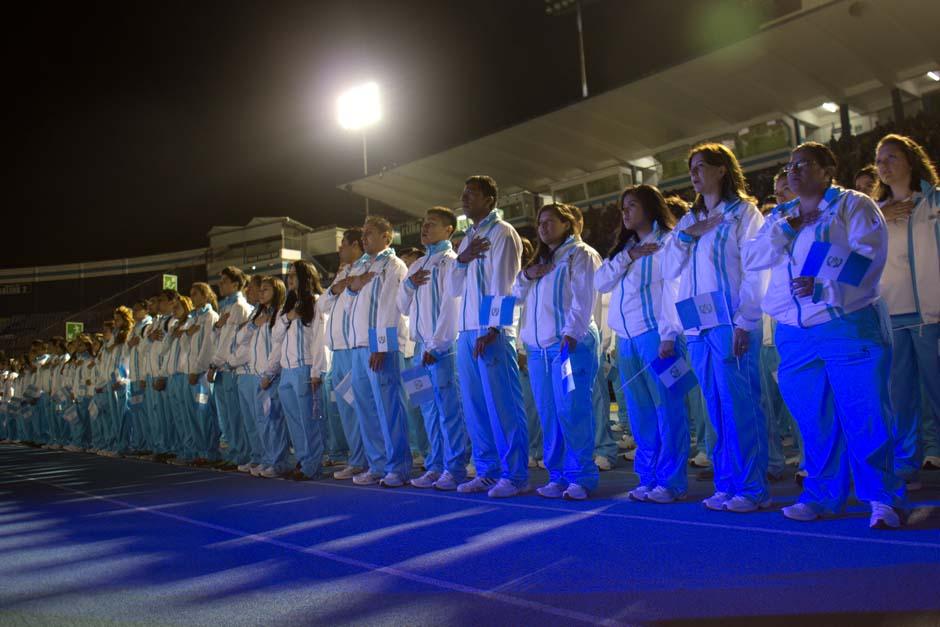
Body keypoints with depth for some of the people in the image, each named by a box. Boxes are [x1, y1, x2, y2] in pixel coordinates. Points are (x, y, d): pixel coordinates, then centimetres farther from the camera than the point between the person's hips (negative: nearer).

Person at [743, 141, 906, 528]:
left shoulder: (853, 205, 4)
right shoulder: (780, 216, 19)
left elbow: (867, 257, -9)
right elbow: (751, 259, 7)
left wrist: (823, 286, -21)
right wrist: (786, 228, -5)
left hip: (848, 326, -5)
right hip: (795, 334, 5)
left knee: (865, 415, -7)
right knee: (814, 421, 9)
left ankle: (881, 497, 4)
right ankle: (821, 495, 19)